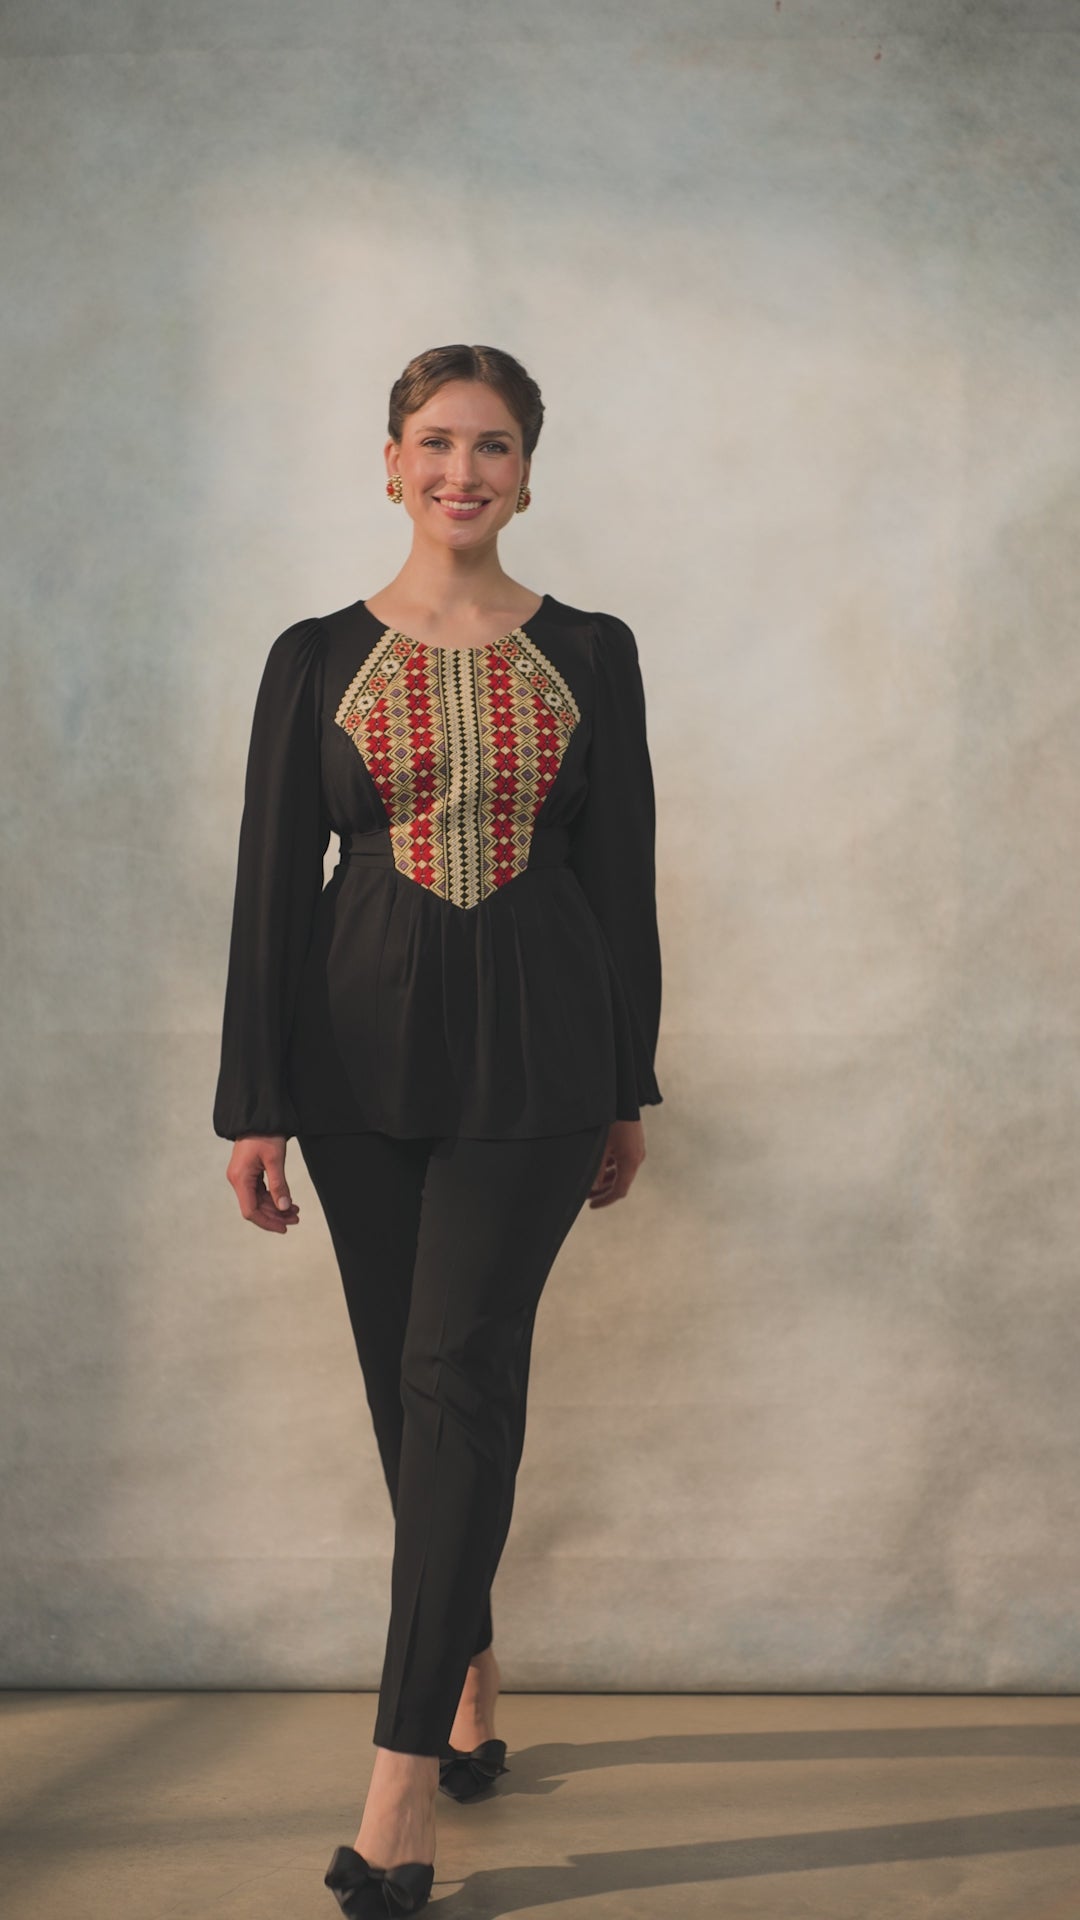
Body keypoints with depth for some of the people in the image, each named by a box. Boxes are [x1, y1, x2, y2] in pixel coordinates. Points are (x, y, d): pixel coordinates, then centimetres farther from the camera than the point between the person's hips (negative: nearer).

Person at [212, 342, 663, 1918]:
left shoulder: (589, 654, 3)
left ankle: (406, 1783, -9)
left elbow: (624, 875, 6)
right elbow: (272, 887, 1)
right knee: (411, 1381, 8)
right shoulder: (318, 660, 2)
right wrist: (256, 1105, -2)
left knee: (458, 1370, -10)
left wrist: (628, 1089, 6)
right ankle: (470, 1685, 29)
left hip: (534, 1045, -1)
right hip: (367, 1039, 2)